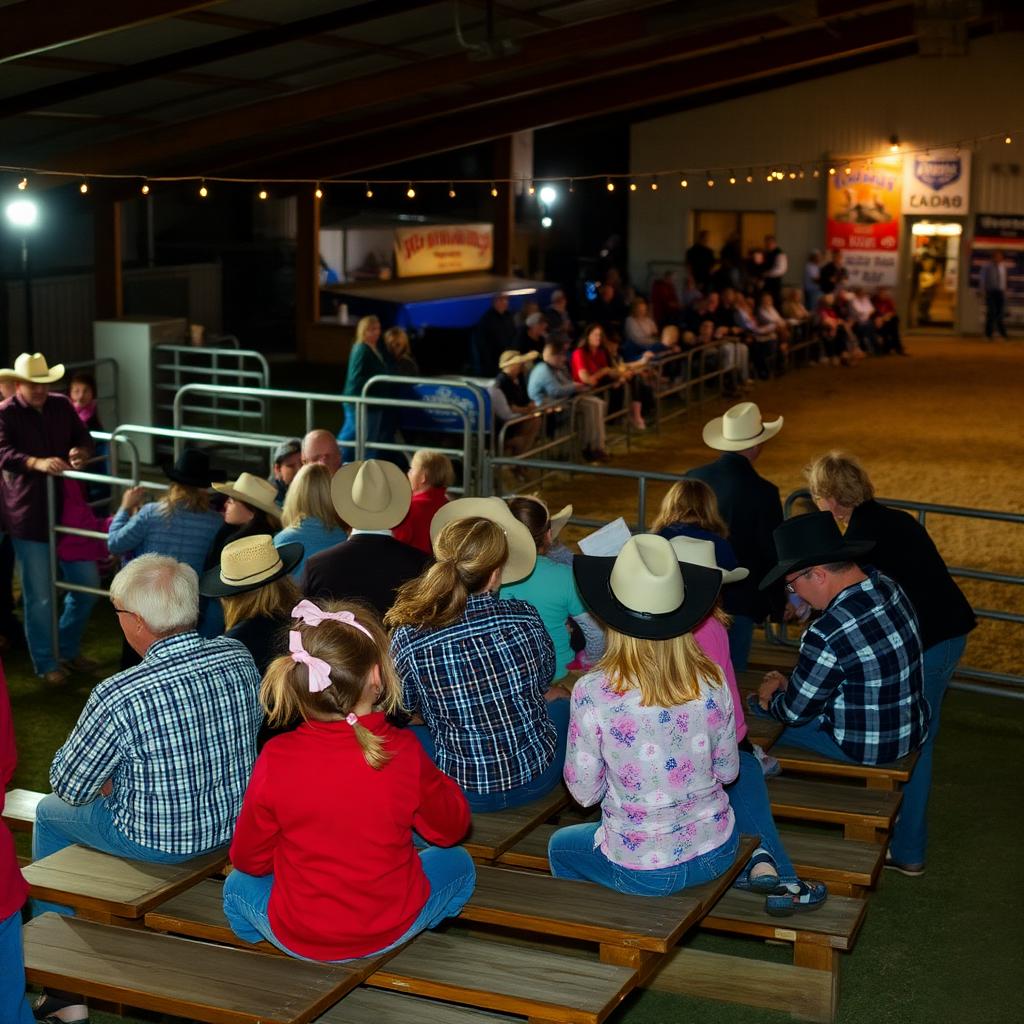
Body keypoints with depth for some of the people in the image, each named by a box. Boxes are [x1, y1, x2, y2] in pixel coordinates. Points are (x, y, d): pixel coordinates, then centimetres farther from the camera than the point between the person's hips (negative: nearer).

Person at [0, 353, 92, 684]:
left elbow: (83, 436, 8)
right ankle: (46, 664, 14)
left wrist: (81, 452, -17)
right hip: (28, 516, -5)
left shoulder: (61, 405, 8)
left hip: (66, 508, 5)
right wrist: (37, 463, -41)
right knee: (39, 596, 0)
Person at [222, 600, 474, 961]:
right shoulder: (404, 752, -21)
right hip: (393, 929, -2)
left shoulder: (276, 758, -21)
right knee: (458, 863, 24)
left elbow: (249, 858, -6)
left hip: (297, 937, 2)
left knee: (238, 883, 31)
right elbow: (451, 829, -4)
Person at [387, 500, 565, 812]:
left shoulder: (407, 639, -18)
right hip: (537, 778, 1)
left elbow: (405, 705, 2)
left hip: (466, 793, -1)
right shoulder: (525, 618, -16)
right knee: (560, 698, 30)